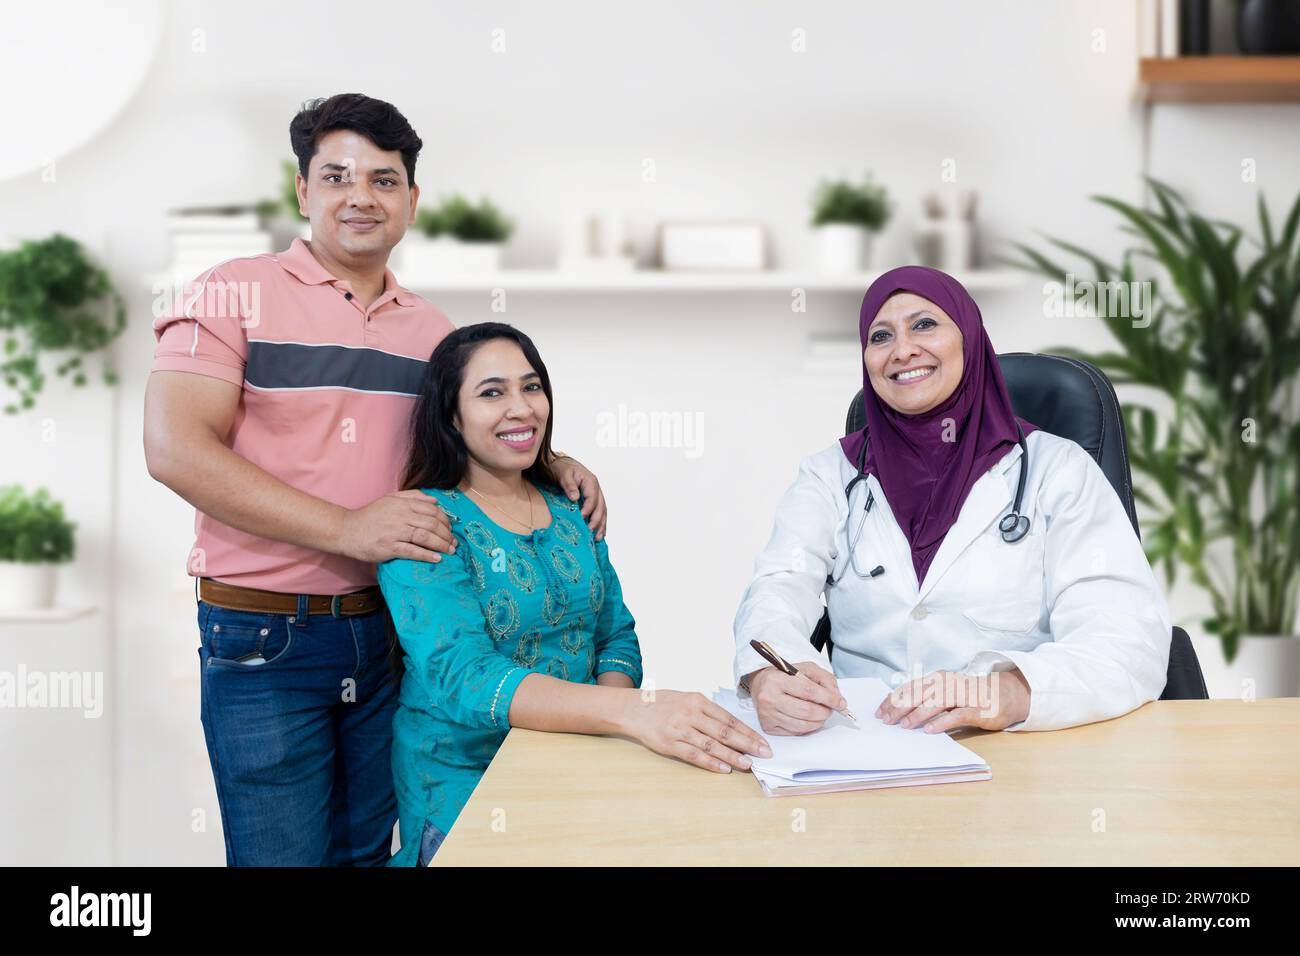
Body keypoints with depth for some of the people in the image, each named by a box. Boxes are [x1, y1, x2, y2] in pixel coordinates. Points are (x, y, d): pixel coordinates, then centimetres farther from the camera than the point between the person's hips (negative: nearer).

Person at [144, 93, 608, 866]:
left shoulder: (431, 329, 10)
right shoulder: (235, 293, -6)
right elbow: (176, 449, -17)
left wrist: (554, 466, 2)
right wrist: (347, 528, -23)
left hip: (392, 629, 5)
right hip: (264, 636, -5)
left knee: (367, 851, 17)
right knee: (282, 854, 2)